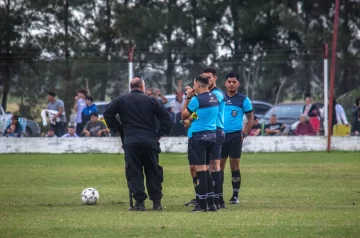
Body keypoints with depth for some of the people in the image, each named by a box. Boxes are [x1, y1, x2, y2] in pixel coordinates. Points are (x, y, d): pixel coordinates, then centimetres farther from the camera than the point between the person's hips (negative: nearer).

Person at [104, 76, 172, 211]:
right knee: (153, 172, 9)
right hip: (150, 141, 1)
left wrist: (116, 129, 10)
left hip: (130, 142, -1)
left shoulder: (121, 100, 6)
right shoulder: (151, 100, 7)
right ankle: (157, 202, 7)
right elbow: (165, 116, 3)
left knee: (134, 173, 2)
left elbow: (108, 113, 2)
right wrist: (160, 133, 10)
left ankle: (140, 202, -5)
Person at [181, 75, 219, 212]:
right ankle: (211, 203, 14)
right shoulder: (214, 98, 7)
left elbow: (183, 116, -3)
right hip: (212, 134, 8)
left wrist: (188, 97, 3)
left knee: (200, 169, -6)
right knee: (206, 169, 15)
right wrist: (193, 95, 22)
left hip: (199, 136, -8)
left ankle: (202, 204, -6)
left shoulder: (197, 99, -14)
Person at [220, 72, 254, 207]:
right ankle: (219, 196, 5)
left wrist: (244, 133, -5)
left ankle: (235, 195, 11)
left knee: (234, 166, -1)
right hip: (220, 135, 3)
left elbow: (250, 118, 4)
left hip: (235, 135, -3)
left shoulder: (243, 100, 1)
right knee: (219, 166, 1)